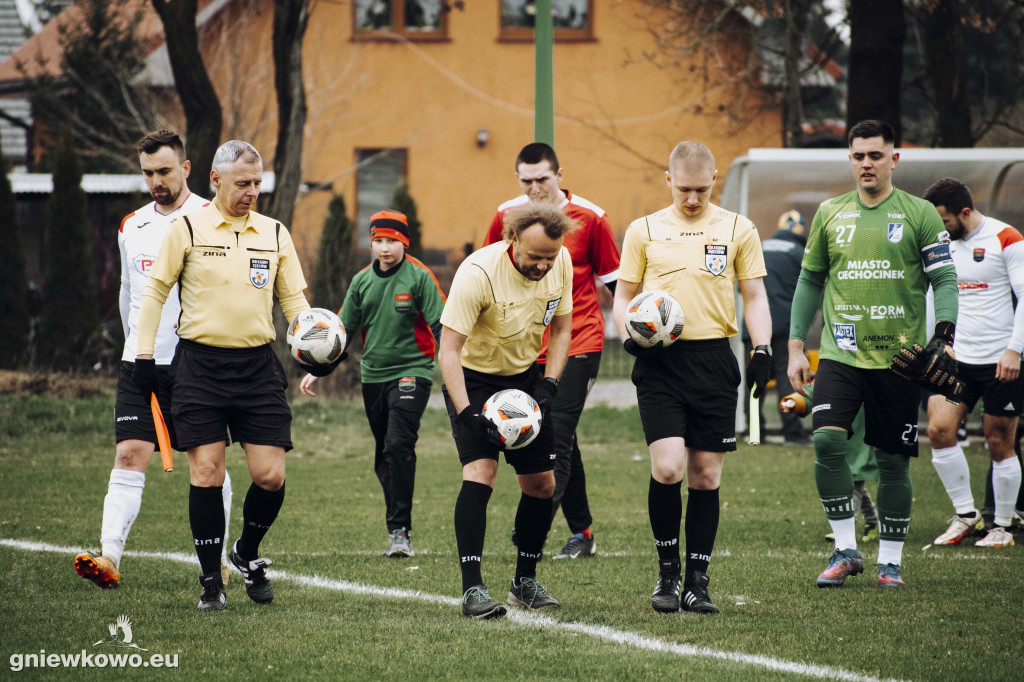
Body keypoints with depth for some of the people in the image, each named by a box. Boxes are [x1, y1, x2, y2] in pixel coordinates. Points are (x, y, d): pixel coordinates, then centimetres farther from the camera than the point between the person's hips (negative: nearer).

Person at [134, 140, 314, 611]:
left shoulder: (275, 233, 8)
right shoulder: (187, 229, -1)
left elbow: (293, 299, 12)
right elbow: (155, 291, 6)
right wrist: (144, 355, 2)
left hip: (258, 365, 3)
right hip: (200, 364, -3)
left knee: (270, 475, -4)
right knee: (207, 473, -5)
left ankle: (247, 554, 23)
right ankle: (211, 580, 6)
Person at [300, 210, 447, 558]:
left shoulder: (419, 277, -5)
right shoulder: (362, 281, 9)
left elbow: (440, 326, -7)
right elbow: (343, 329, 15)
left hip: (411, 372, -5)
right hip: (373, 375, 5)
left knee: (399, 445, -19)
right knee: (384, 457, 8)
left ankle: (400, 530, -17)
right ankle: (398, 529, 18)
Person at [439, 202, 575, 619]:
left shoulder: (561, 262, -11)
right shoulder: (478, 273, -29)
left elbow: (561, 328, 4)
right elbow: (448, 350, -28)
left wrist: (548, 385, -9)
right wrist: (468, 414, -37)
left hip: (526, 376, 5)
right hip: (473, 378, -5)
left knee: (541, 484, 4)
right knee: (480, 471, -23)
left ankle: (525, 582, 23)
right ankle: (472, 589, -24)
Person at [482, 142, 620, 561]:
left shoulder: (589, 218, -5)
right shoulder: (506, 216, 3)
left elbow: (614, 280, 2)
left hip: (578, 343, -4)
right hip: (527, 349, 4)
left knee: (555, 439, -14)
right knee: (560, 442, 9)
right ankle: (581, 533, 17)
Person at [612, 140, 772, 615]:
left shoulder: (738, 230, 7)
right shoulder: (644, 231, 7)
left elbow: (754, 296, 10)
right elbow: (624, 294, 13)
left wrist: (762, 350, -4)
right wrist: (629, 335, -7)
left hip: (713, 360, 1)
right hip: (659, 362, -1)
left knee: (706, 474, 2)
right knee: (668, 467, -14)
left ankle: (697, 581, 10)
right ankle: (667, 571, 3)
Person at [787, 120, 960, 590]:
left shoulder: (919, 214, 1)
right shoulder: (830, 213, 9)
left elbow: (945, 281, -1)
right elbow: (810, 281, 16)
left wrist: (943, 337, -16)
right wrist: (796, 347, 10)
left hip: (898, 357, -1)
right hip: (841, 352, 1)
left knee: (893, 460, 2)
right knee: (827, 440, -18)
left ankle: (890, 560, 15)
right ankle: (845, 550, -8)